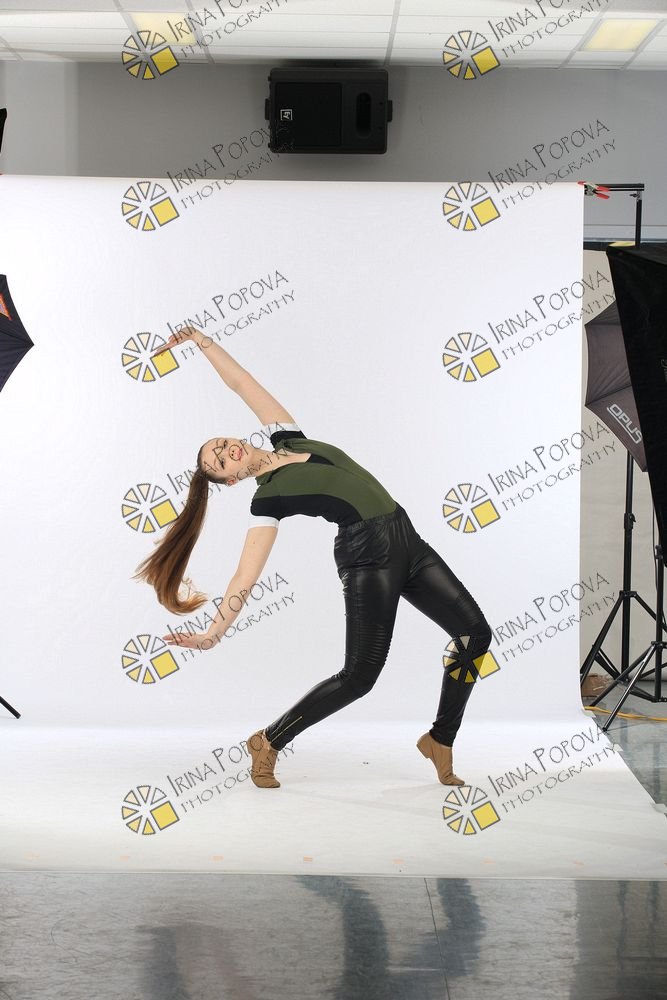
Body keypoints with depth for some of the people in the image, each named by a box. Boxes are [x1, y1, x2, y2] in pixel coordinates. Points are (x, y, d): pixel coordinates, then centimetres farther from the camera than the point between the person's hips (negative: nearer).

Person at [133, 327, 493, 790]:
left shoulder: (289, 439, 10)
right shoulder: (268, 499, -7)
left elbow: (240, 382, 15)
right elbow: (246, 576, -12)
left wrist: (202, 340, 11)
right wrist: (214, 632, -20)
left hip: (407, 539, 6)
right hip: (367, 556, -6)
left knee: (475, 633, 0)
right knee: (359, 674, -9)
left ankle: (440, 740, 13)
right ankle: (268, 742, 8)